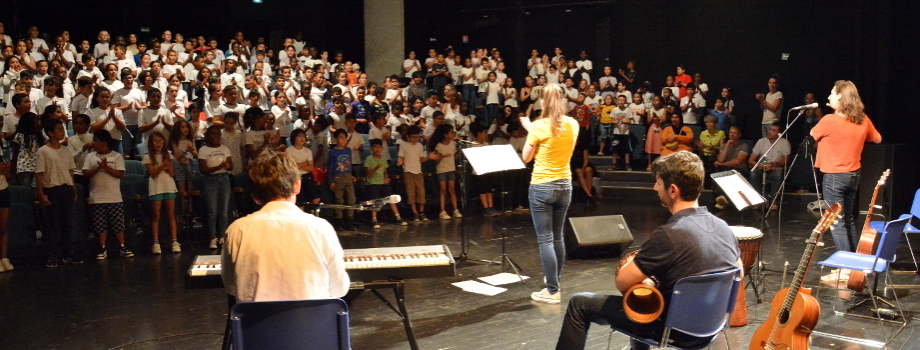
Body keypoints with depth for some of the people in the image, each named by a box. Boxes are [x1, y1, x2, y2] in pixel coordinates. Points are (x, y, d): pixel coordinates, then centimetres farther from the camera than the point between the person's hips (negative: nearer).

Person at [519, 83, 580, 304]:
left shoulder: (538, 126, -14)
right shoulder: (572, 125, 1)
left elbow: (526, 158, -4)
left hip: (542, 187, -6)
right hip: (564, 186, 6)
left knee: (545, 240, -2)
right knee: (557, 237, 18)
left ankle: (552, 291, -1)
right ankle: (554, 281, 31)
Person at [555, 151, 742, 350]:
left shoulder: (669, 235, -28)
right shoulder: (723, 226, -6)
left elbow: (622, 283, -20)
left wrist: (637, 262, 4)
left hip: (674, 330, -7)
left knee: (579, 303, 6)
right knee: (642, 288, 36)